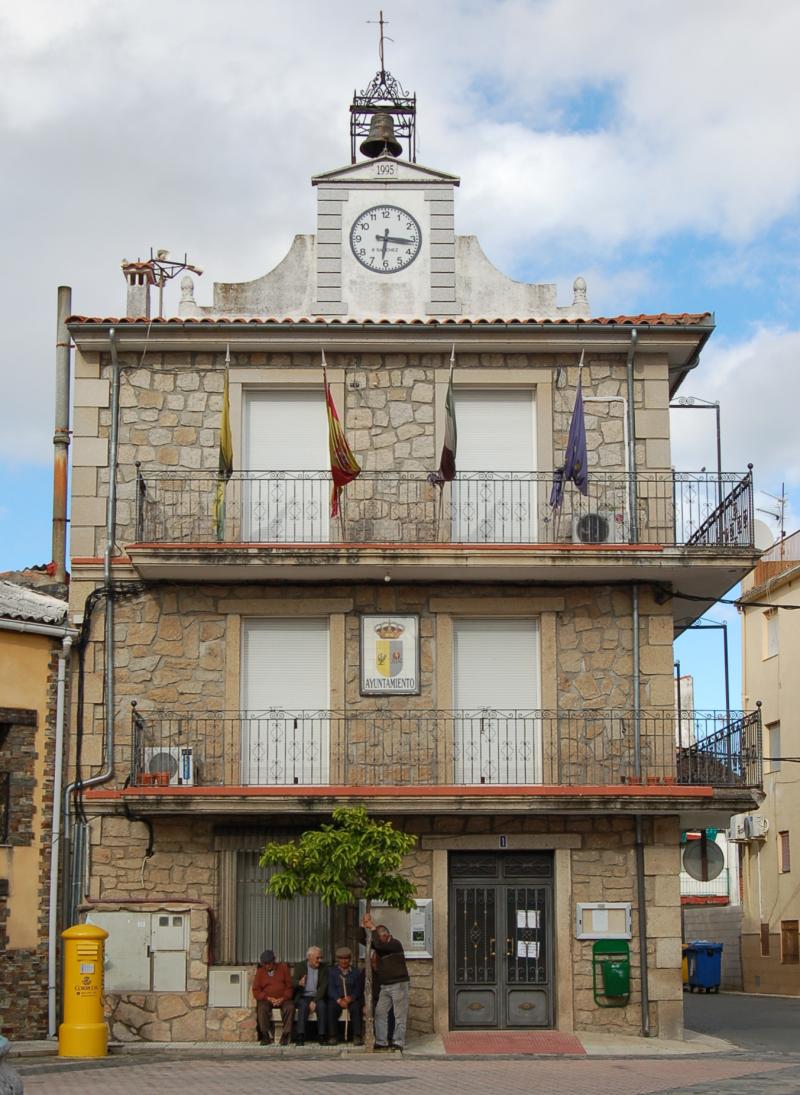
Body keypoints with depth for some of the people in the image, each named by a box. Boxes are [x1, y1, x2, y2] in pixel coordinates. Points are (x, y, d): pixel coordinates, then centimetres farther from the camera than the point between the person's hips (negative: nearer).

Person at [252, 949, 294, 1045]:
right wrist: (268, 998, -13)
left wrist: (283, 998, -13)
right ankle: (266, 1036, -24)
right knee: (262, 1008, -33)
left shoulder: (283, 968, 8)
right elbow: (256, 991, 3)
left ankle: (285, 1036, -26)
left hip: (283, 999, 0)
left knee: (290, 1007, -33)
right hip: (267, 999, 0)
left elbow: (290, 986, 3)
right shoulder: (260, 972, 9)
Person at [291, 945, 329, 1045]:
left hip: (318, 996, 1)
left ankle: (322, 1037, -27)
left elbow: (323, 986, -4)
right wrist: (299, 983, -32)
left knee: (322, 1006, -31)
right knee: (304, 1006, -33)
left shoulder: (324, 968, 5)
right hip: (303, 996, -1)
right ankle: (300, 1037, -35)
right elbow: (293, 983, -7)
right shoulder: (299, 966, 3)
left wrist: (315, 1001, -17)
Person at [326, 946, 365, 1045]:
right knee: (331, 1007, -32)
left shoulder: (357, 972, 16)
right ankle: (332, 1036, -28)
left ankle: (357, 1036, -33)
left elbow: (359, 988, 4)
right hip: (336, 999, 0)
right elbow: (331, 989, 1)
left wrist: (351, 998, -17)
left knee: (356, 1007, -33)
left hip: (352, 999, 0)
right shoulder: (332, 971, 14)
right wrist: (339, 1000, -17)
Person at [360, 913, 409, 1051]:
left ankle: (399, 1042, -5)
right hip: (385, 986, 8)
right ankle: (381, 1042, 4)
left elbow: (379, 945, -26)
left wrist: (372, 927, -21)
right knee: (380, 1013, 2)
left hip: (398, 984, -8)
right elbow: (363, 940, 8)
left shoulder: (395, 944, -10)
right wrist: (363, 926, -7)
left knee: (399, 1015, -5)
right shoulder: (380, 945, 13)